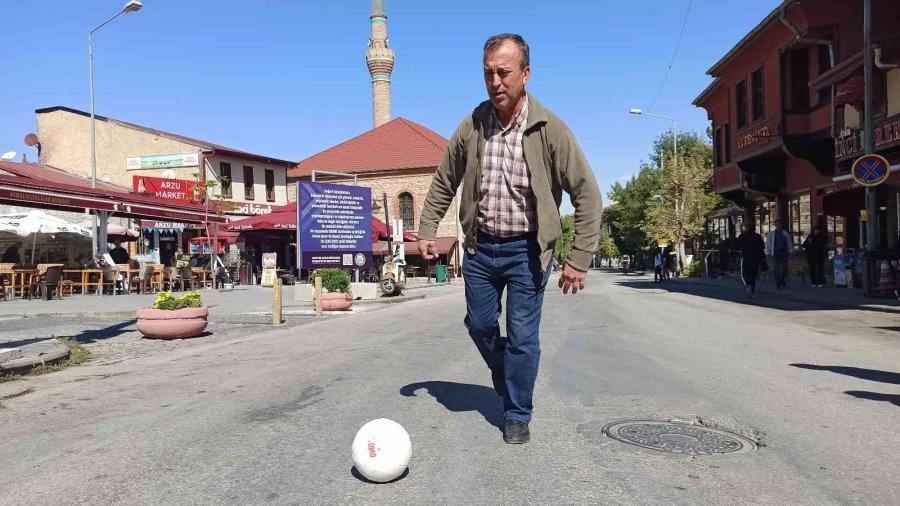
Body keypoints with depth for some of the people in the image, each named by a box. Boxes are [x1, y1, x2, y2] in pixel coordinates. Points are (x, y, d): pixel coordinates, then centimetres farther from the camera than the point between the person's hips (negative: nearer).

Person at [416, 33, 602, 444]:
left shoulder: (550, 130, -14)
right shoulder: (471, 126, -3)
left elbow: (587, 195, -11)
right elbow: (444, 183, 10)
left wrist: (579, 258, -14)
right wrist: (426, 230, 5)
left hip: (526, 250, -3)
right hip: (480, 245, 4)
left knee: (522, 336, 3)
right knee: (480, 324, 15)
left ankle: (517, 415, 22)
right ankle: (503, 374, 46)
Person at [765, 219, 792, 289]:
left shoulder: (785, 233, 9)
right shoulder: (771, 234, 7)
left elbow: (789, 243, 12)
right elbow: (767, 244, 4)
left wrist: (789, 252, 6)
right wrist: (768, 253, -4)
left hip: (784, 253, 1)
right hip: (775, 253, -1)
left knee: (784, 268, -5)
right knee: (776, 269, -1)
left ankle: (782, 280, 22)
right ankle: (778, 285, 6)